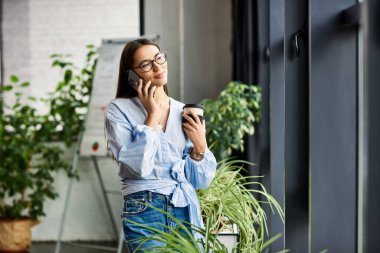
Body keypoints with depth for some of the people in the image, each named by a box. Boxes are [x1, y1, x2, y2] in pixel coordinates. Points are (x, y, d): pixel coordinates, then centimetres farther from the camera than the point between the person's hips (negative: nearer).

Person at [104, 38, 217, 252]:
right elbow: (139, 166, -16)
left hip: (187, 210, 4)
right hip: (144, 212, -4)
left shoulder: (185, 112, 8)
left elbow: (200, 180, 9)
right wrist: (153, 115, -10)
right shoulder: (119, 110, -3)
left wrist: (200, 146, -9)